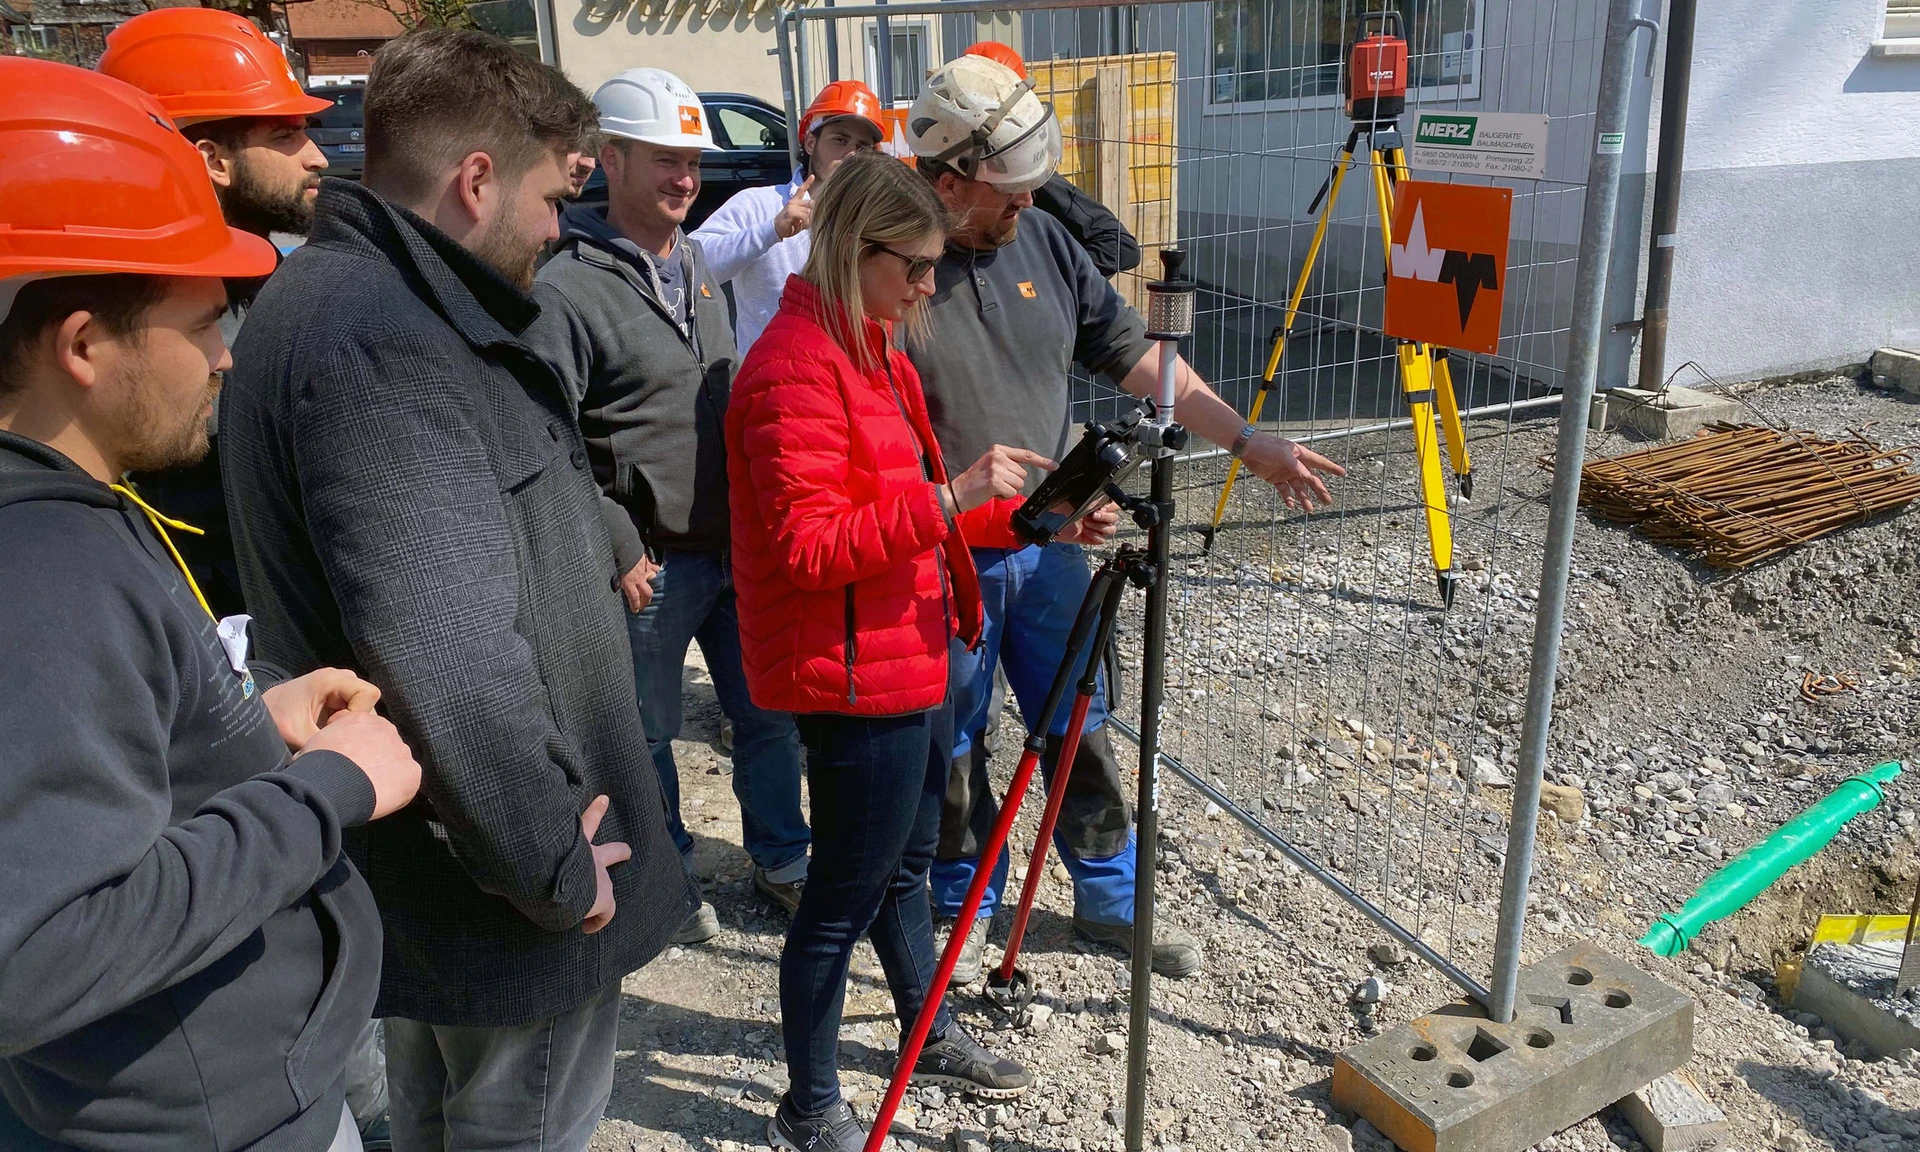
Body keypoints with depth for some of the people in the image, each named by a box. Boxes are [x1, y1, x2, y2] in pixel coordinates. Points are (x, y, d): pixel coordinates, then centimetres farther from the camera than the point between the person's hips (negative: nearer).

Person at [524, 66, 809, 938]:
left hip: (738, 546, 7)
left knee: (769, 714, 16)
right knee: (647, 736, 11)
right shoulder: (566, 290, -15)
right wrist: (620, 550, -14)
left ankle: (779, 859, 35)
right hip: (654, 566, -7)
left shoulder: (696, 261, 10)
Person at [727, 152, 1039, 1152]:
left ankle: (931, 1038, 44)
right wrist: (950, 497, -30)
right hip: (853, 676, -10)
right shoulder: (795, 367, -20)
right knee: (844, 896, 4)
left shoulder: (872, 348, 13)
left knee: (906, 860, 24)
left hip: (910, 656, 10)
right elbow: (811, 546, -26)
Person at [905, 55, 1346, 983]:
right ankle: (965, 905, 36)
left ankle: (1112, 898, 35)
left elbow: (1134, 355, 7)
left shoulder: (1042, 242, 1)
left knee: (1080, 729, 16)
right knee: (951, 746, 13)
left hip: (1050, 548, 5)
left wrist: (1247, 442, 2)